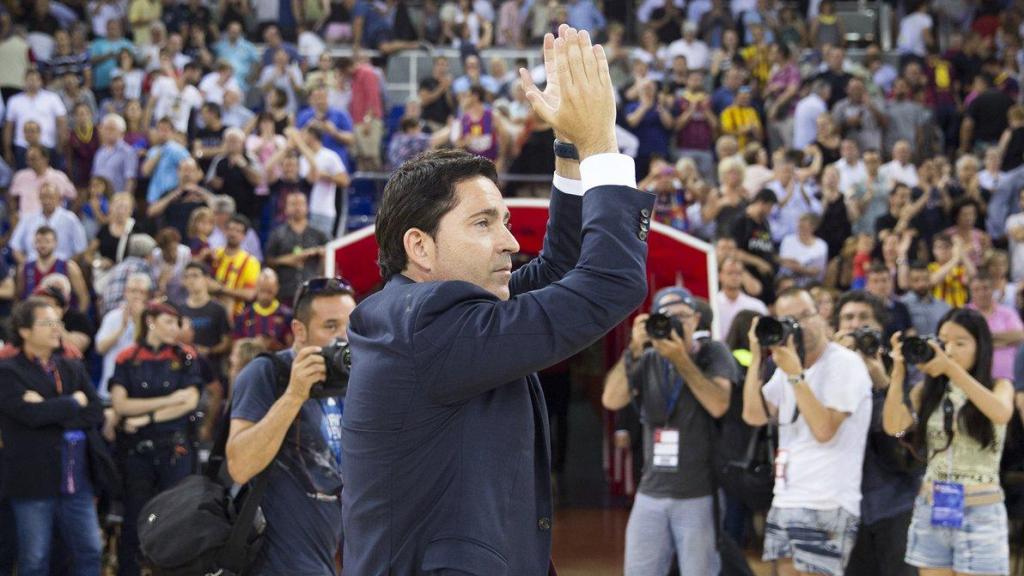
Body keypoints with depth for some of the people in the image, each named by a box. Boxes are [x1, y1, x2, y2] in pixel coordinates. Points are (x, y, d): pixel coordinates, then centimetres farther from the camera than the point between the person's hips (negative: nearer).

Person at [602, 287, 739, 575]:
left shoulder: (713, 354, 0)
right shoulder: (648, 361, 9)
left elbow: (718, 405, -17)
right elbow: (611, 400, -5)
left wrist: (681, 359, -19)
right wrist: (634, 350, -12)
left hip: (699, 496, -4)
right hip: (651, 494, 4)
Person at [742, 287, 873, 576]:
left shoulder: (845, 363, -9)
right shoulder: (788, 365, 15)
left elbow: (824, 429, -18)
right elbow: (754, 416, 6)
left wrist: (795, 374, -20)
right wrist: (756, 357, 2)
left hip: (826, 507, -8)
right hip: (785, 502, 8)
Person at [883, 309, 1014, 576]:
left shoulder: (998, 386, 0)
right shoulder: (927, 391, 7)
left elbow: (1001, 413, -24)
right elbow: (893, 426, -8)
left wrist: (951, 368, -28)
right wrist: (899, 371, -17)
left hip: (980, 514, -3)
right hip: (931, 511, 3)